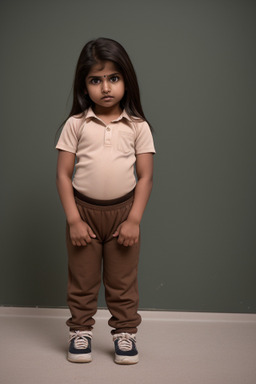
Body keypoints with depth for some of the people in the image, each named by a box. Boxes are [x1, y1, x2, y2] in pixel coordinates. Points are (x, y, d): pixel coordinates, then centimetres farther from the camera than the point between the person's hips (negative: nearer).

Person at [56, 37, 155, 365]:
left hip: (123, 211, 0)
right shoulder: (75, 124, -3)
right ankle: (80, 331, 27)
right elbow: (63, 174, -4)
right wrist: (73, 219, -9)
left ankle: (124, 332, 25)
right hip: (83, 210, 0)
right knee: (82, 279, 11)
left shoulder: (138, 126, -2)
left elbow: (145, 176, -2)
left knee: (123, 281, 11)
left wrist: (134, 220, -8)